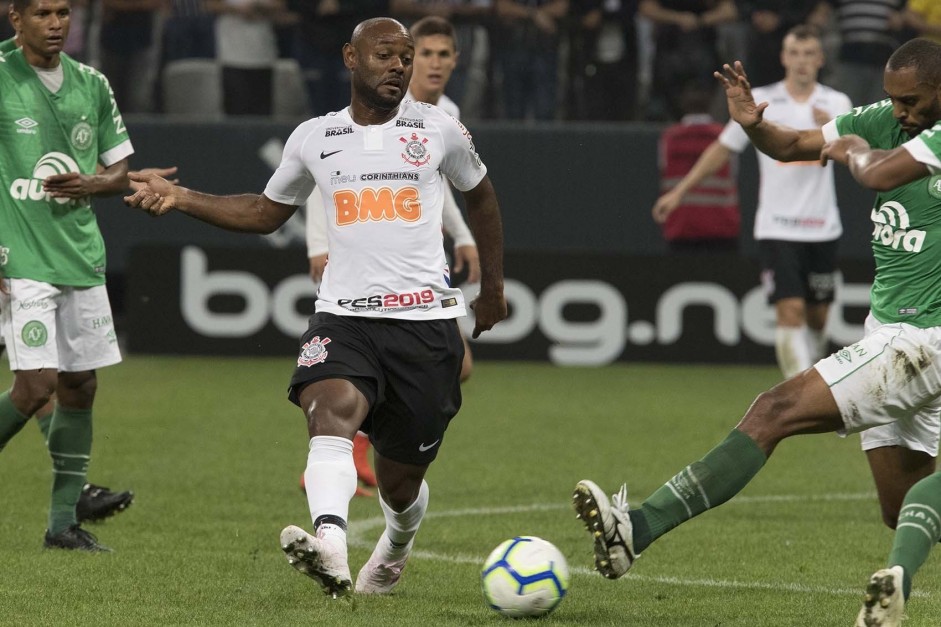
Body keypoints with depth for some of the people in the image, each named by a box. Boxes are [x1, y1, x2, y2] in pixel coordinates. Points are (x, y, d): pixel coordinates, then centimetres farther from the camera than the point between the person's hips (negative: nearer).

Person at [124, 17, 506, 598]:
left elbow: (481, 196, 23)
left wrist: (493, 287, 26)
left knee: (401, 482, 7)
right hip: (343, 316, 0)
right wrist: (182, 198, 13)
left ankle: (395, 549, 43)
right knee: (332, 409, -32)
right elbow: (265, 212, 23)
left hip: (426, 321, 0)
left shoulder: (439, 130, 5)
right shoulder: (314, 139, 9)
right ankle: (330, 550, -52)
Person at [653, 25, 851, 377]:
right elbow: (723, 149, 12)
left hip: (822, 229, 2)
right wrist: (679, 191, 12)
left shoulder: (836, 104, 3)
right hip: (776, 228, -2)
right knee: (790, 311, -15)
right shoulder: (759, 101, 2)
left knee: (817, 317, 11)